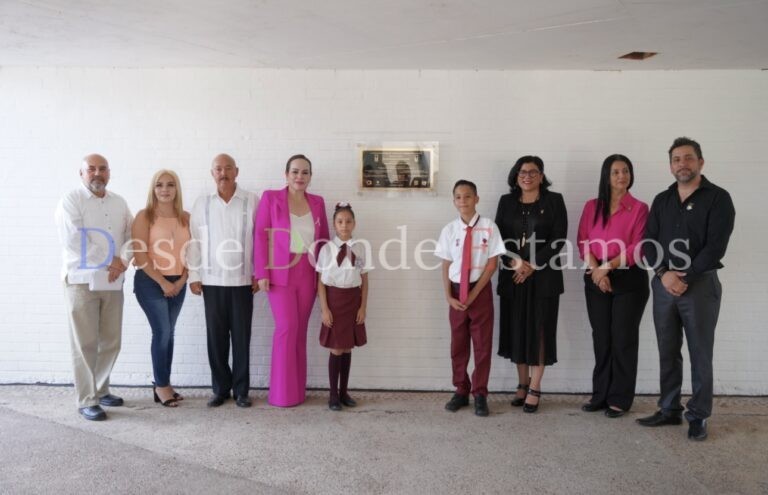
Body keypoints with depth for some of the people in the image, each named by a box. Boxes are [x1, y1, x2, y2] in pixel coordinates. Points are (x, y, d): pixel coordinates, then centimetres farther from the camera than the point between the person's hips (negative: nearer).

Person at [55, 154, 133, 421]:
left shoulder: (119, 203, 13)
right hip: (81, 280, -5)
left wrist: (122, 261, -10)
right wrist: (109, 261, -12)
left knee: (111, 341, 9)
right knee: (85, 343, -2)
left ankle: (100, 390, 25)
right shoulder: (70, 200, -4)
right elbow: (73, 239, -15)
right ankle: (87, 401, 6)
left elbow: (132, 235, 9)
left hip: (113, 281, 5)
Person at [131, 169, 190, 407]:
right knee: (162, 332, -6)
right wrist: (162, 282, -12)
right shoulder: (144, 216, -6)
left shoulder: (185, 217, 6)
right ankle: (161, 385, 9)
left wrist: (182, 279, -4)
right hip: (151, 282, -4)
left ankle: (163, 384, 19)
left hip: (177, 283, 4)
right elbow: (140, 255, -11)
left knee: (168, 333, 9)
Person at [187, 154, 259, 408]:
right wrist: (194, 276, 0)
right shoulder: (202, 203, 4)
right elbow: (194, 241, 4)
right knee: (216, 336, 7)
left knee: (241, 336, 4)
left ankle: (241, 390, 14)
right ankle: (220, 388, 19)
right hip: (212, 280, 1)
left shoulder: (252, 201, 0)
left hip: (242, 280, -1)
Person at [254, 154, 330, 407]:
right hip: (280, 272, -3)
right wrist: (262, 272, -10)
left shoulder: (317, 203, 10)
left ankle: (298, 390, 17)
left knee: (300, 330, 7)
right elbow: (260, 235, -4)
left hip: (308, 274, 4)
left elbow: (324, 238, 13)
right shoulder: (270, 198, -1)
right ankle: (283, 392, 4)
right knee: (287, 327, -9)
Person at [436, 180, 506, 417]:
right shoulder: (449, 229, -1)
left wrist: (473, 294, -11)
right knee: (458, 343, 11)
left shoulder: (488, 227, -8)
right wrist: (449, 296, -7)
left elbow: (492, 263, -8)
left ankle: (480, 394, 17)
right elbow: (446, 265, 2)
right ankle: (461, 391, 26)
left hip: (481, 290, -2)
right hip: (456, 291, 2)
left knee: (482, 343, 5)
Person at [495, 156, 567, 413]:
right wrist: (515, 262, -12)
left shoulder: (554, 201, 2)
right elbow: (499, 236, 5)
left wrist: (532, 266, -13)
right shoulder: (506, 201, 11)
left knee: (539, 328, -2)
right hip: (512, 274, 3)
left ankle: (535, 389, 5)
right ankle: (522, 384, 18)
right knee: (516, 328, 5)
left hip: (543, 275, -3)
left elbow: (559, 238, -5)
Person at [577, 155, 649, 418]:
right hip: (596, 280, 3)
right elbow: (583, 241, 2)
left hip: (629, 280, -3)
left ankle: (620, 399, 13)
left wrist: (608, 267, -15)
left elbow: (638, 248, -9)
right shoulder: (592, 206, 9)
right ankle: (600, 395, 19)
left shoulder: (639, 208, -2)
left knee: (623, 339, 3)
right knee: (601, 338, 9)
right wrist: (597, 270, -12)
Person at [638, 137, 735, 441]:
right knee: (668, 352, 9)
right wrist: (664, 274, -10)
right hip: (664, 284, 4)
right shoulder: (661, 201, 12)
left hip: (700, 283, -4)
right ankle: (669, 410, 20)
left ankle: (698, 416, 12)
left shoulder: (718, 198, -2)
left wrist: (685, 278, -14)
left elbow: (715, 246, -11)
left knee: (700, 354, 2)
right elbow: (649, 243, 6)